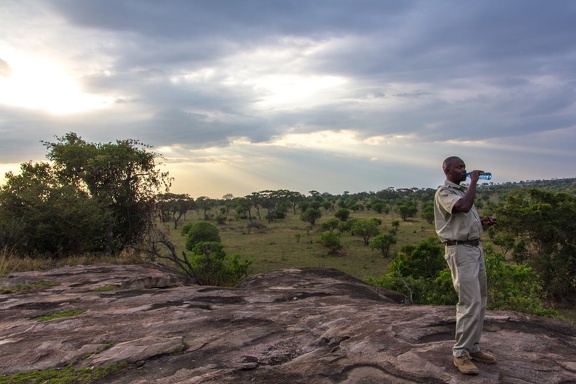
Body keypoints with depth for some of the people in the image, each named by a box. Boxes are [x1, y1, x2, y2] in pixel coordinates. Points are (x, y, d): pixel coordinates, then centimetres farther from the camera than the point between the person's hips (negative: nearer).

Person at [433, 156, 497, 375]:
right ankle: (460, 353, -2)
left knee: (480, 301, 11)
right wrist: (474, 181, -15)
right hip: (460, 250, -9)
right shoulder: (444, 192, -9)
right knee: (470, 302, -12)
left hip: (475, 248, 10)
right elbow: (463, 206, -29)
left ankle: (473, 348, 21)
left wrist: (483, 222, 7)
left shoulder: (462, 191, 19)